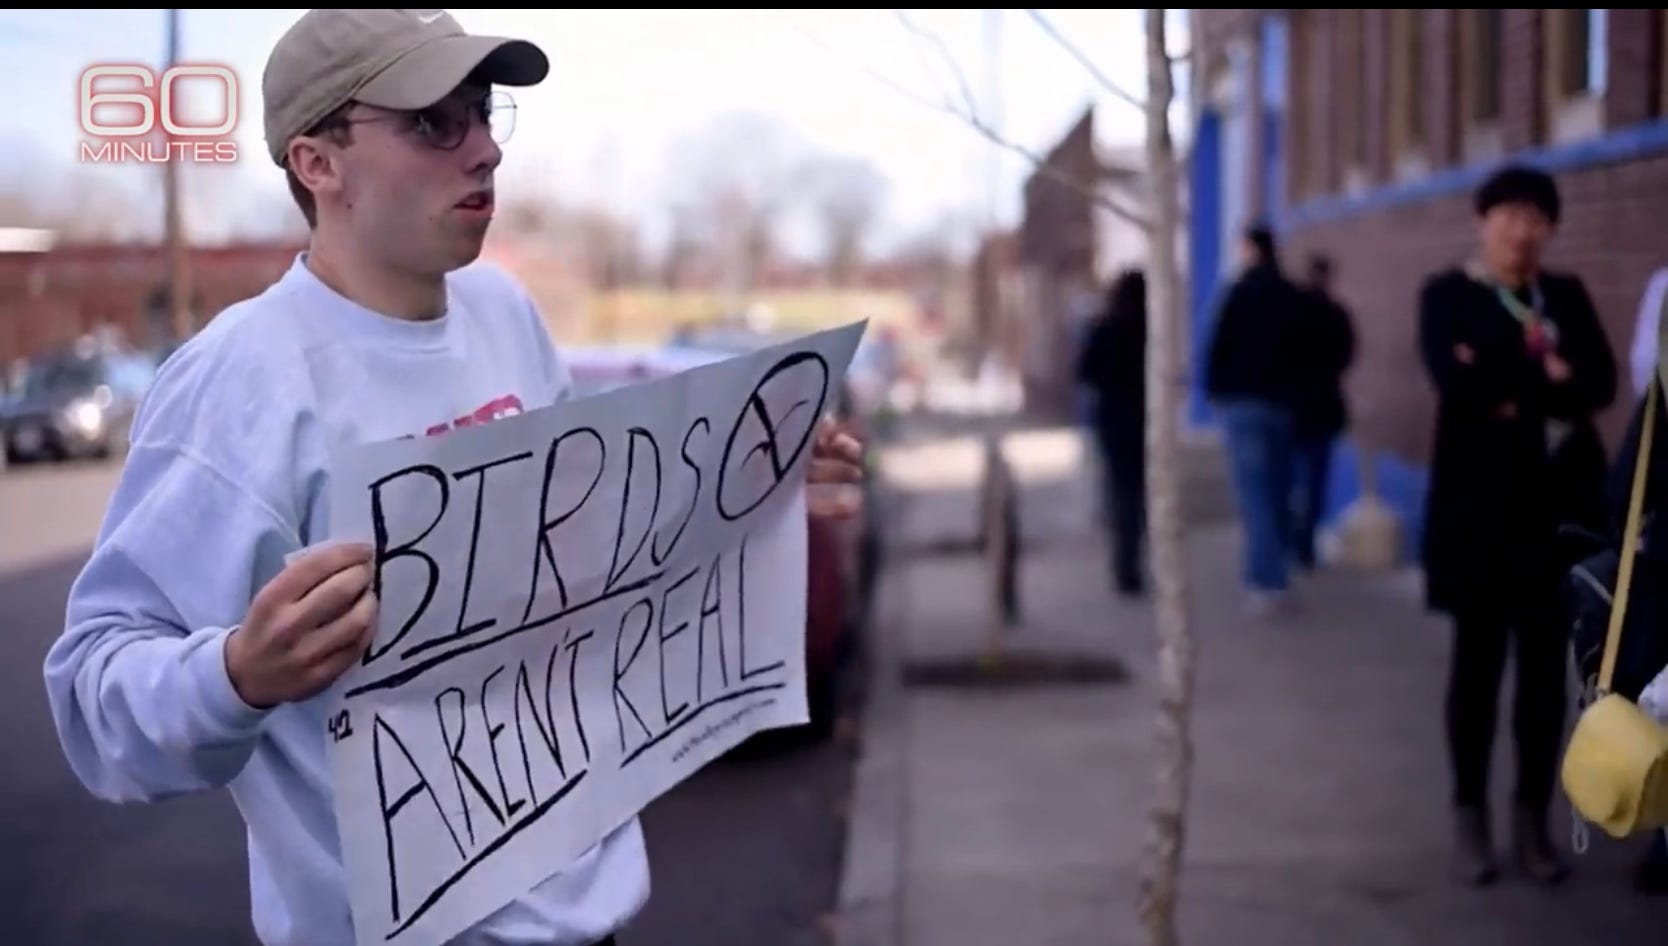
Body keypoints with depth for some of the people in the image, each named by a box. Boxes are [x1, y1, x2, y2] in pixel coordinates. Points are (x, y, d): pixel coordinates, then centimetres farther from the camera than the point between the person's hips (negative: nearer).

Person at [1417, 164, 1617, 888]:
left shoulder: (1567, 296, 13)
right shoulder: (1448, 295, 2)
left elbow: (1599, 383, -3)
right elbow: (1457, 384, -16)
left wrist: (1509, 390, -12)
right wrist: (1546, 378, -9)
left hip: (1558, 500, 3)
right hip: (1480, 504, -3)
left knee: (1546, 664, 5)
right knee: (1478, 658, 3)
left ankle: (1534, 821, 14)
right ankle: (1471, 820, 12)